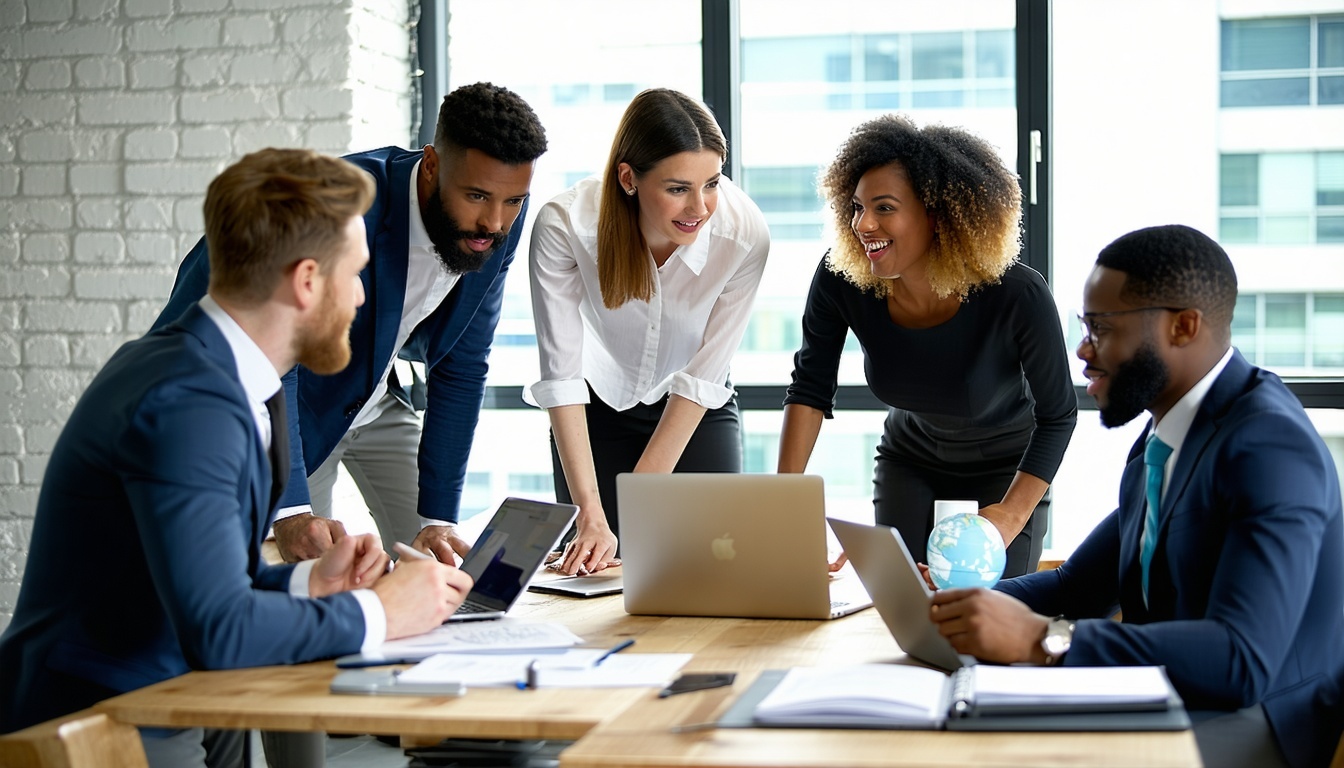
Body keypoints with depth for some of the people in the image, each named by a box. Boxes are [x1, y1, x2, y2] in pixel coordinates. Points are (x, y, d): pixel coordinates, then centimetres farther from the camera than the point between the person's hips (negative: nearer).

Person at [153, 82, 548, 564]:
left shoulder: (501, 222, -17)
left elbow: (460, 371, -12)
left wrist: (437, 519, -17)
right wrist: (290, 510, -52)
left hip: (373, 392, 5)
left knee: (443, 560, 1)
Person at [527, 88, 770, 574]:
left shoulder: (745, 234, -29)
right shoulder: (564, 224, -31)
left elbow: (702, 379, -21)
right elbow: (561, 375, -27)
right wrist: (591, 513, -32)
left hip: (699, 412, 1)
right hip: (598, 405, 0)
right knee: (593, 567, -5)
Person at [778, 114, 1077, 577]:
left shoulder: (1018, 297, -33)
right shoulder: (841, 279, -26)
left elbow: (1058, 416, -19)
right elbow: (811, 389, -11)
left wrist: (1011, 515, -27)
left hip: (1007, 469, -2)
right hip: (909, 464, 3)